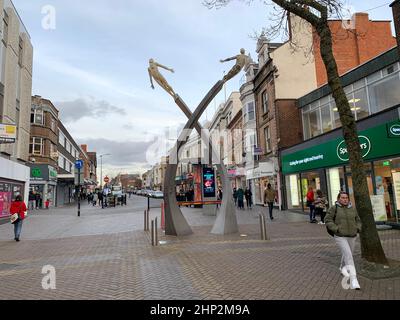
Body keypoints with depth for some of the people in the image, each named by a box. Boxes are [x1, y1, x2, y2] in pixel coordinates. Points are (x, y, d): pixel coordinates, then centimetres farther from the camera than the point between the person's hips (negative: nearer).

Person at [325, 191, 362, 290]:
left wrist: (357, 229, -1)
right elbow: (328, 220, -8)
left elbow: (358, 220, 16)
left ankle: (343, 268, 48)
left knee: (347, 255, 19)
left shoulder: (352, 209, 6)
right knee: (348, 256, -17)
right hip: (340, 237, -5)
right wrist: (336, 229, -17)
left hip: (352, 237, 5)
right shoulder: (334, 208, -7)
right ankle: (353, 280, -18)